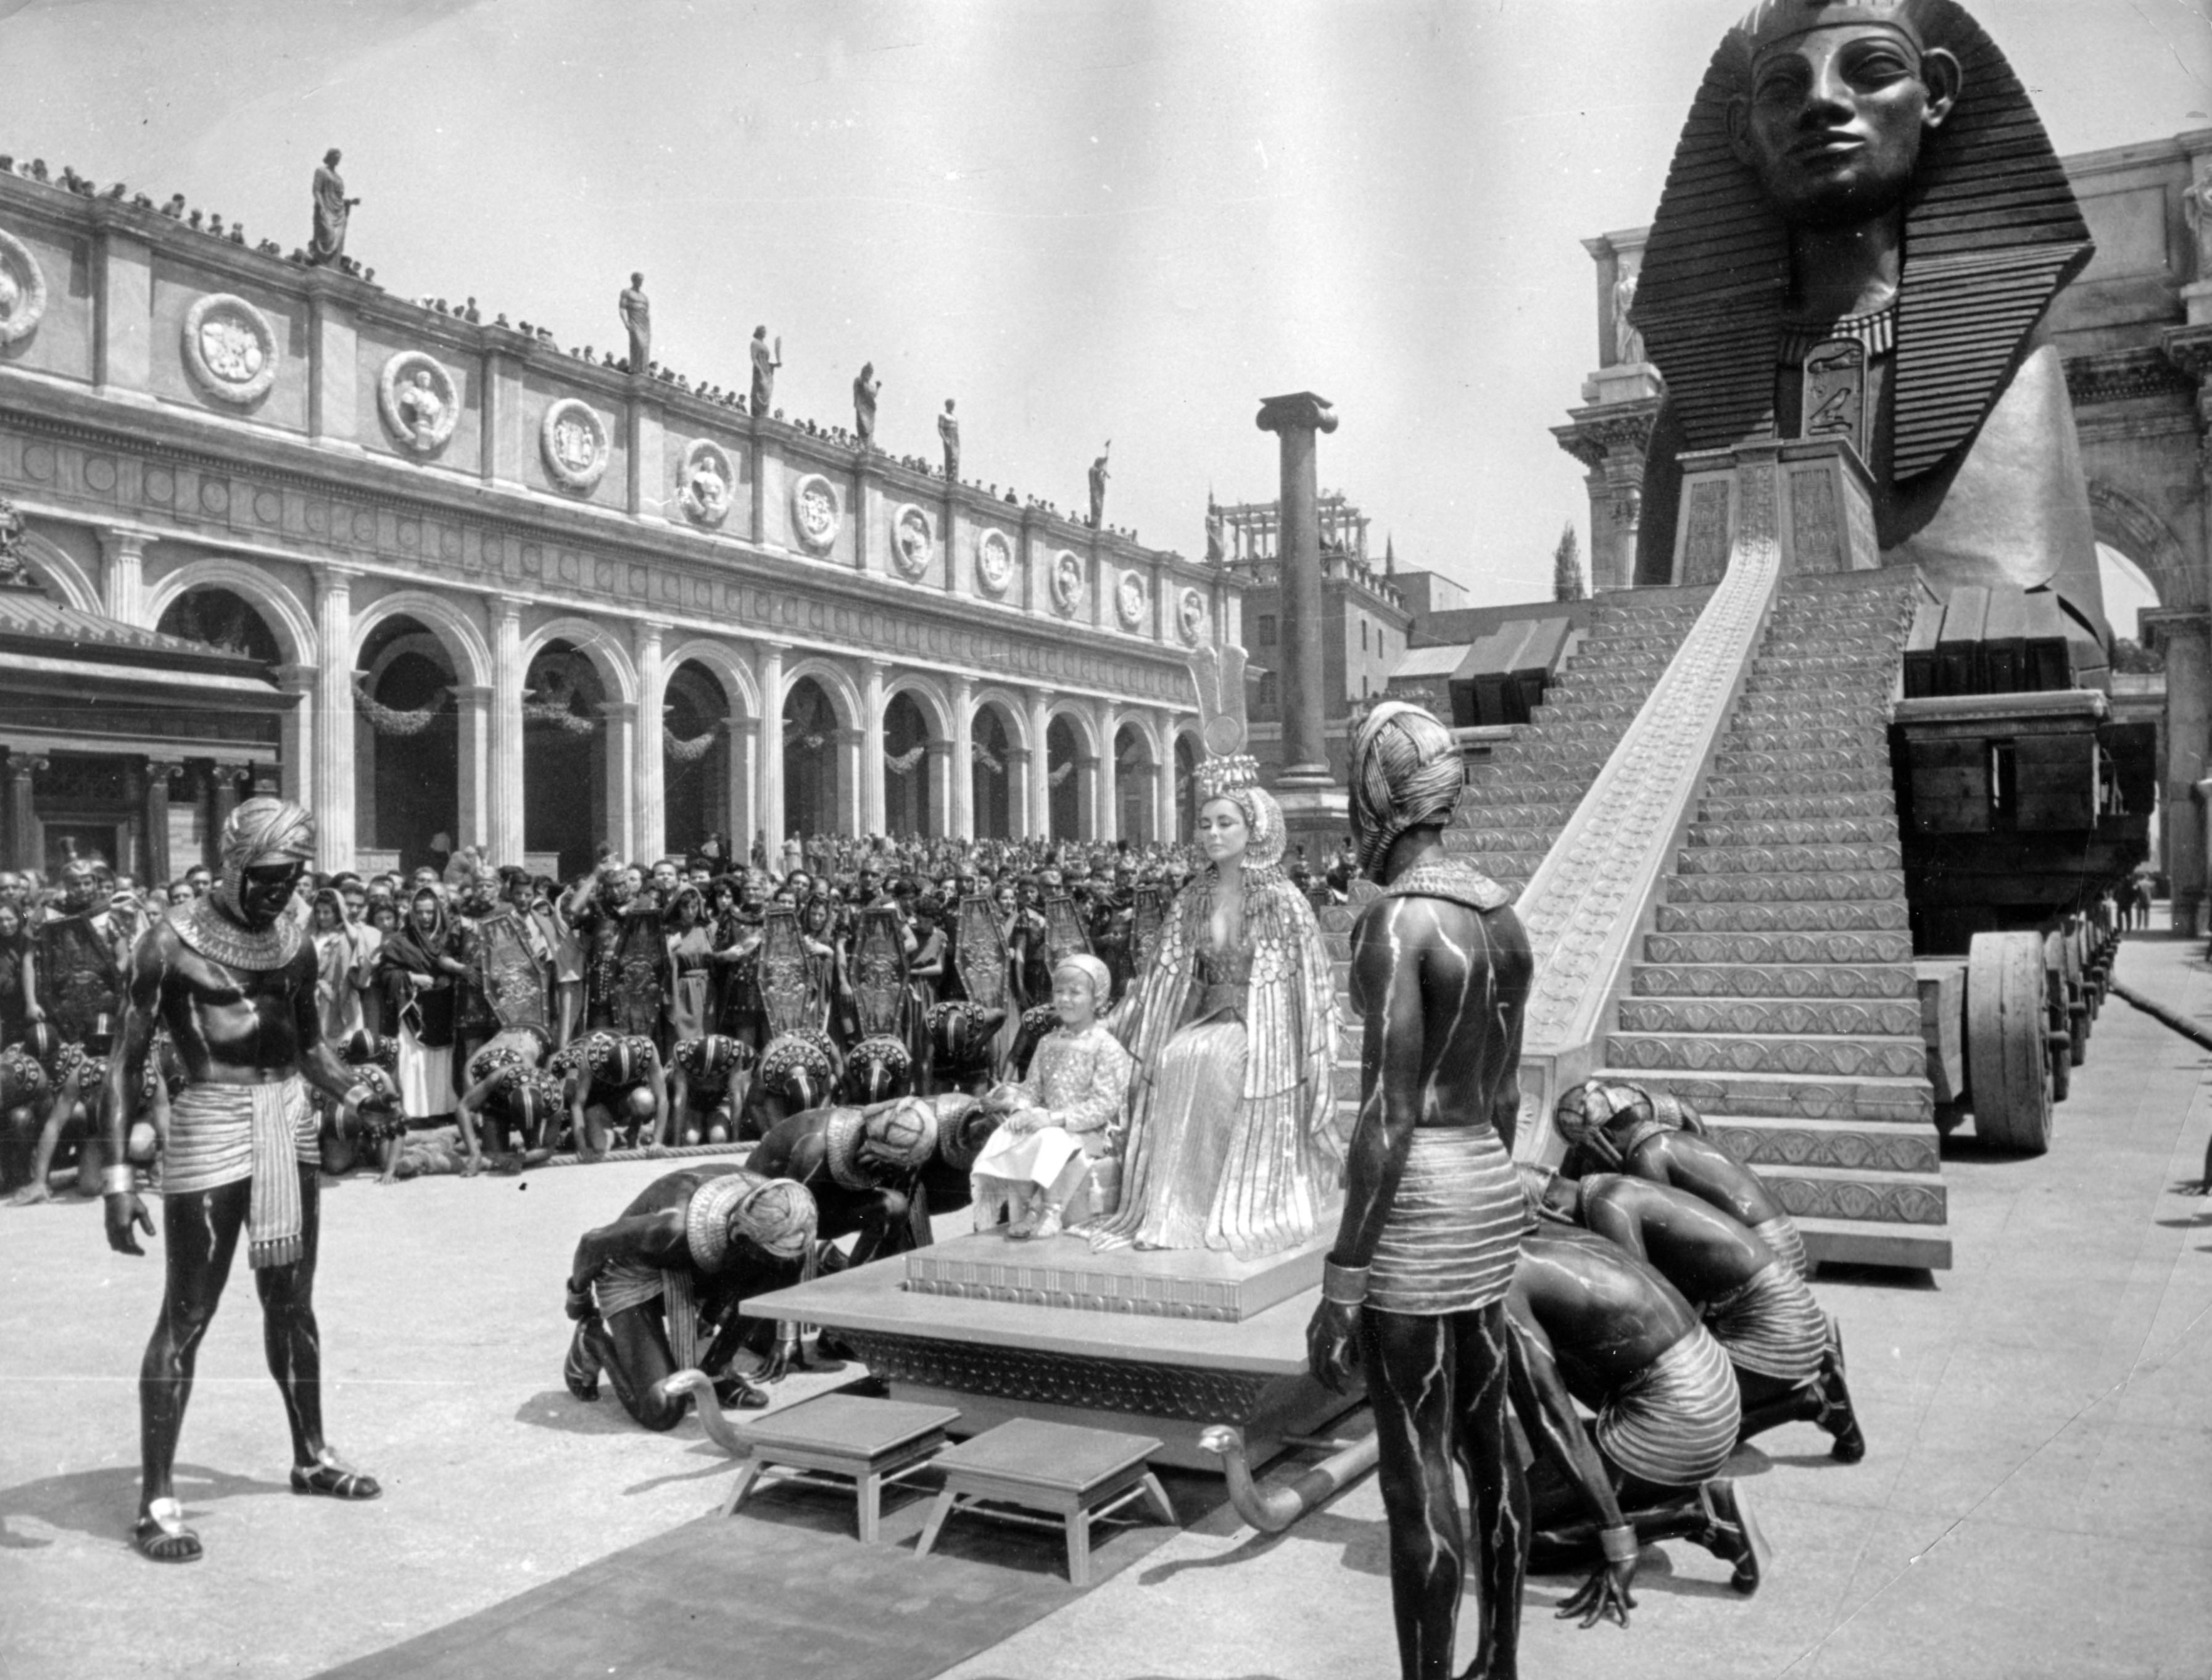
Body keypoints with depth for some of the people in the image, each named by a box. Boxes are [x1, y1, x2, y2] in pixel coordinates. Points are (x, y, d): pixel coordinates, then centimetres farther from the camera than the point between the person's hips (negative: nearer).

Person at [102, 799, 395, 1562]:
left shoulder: (293, 945, 6)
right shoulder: (173, 945, -10)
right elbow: (128, 1062, -9)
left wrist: (352, 1093, -3)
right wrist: (117, 1175, -15)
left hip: (291, 1126, 6)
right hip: (211, 1130, -6)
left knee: (292, 1303, 16)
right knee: (187, 1315, -2)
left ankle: (311, 1455, 30)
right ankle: (156, 1498, 7)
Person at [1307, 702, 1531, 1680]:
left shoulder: (1392, 922, -19)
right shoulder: (1501, 917, 8)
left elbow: (1387, 1115, -22)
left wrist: (1341, 1287, -18)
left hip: (1412, 1206, -9)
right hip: (1487, 1189, 9)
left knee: (1415, 1470, 1)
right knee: (1485, 1437, 18)